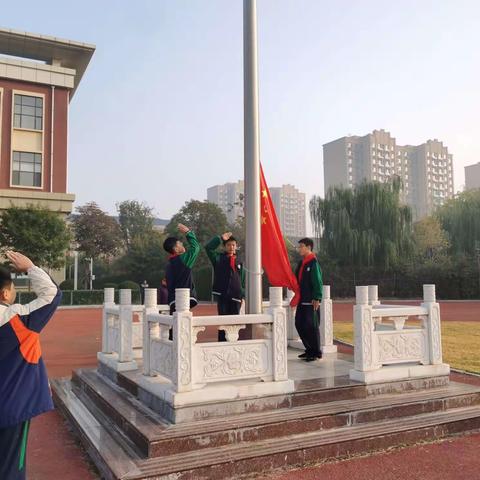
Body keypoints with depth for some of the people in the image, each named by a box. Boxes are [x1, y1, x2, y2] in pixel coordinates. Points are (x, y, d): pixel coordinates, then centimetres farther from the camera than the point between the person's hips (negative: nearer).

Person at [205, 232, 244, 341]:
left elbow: (243, 280, 14)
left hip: (235, 296, 3)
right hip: (222, 295, -2)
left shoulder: (239, 262, 13)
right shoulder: (219, 258, 6)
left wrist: (243, 296, 7)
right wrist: (220, 238, -10)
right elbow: (208, 247, -10)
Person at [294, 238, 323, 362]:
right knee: (299, 324, 11)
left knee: (311, 326, -3)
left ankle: (316, 352, 10)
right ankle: (309, 349, 24)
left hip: (311, 301, -9)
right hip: (302, 300, 9)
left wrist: (317, 298, -20)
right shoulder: (301, 263, 14)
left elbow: (317, 282, -16)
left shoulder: (314, 263, -11)